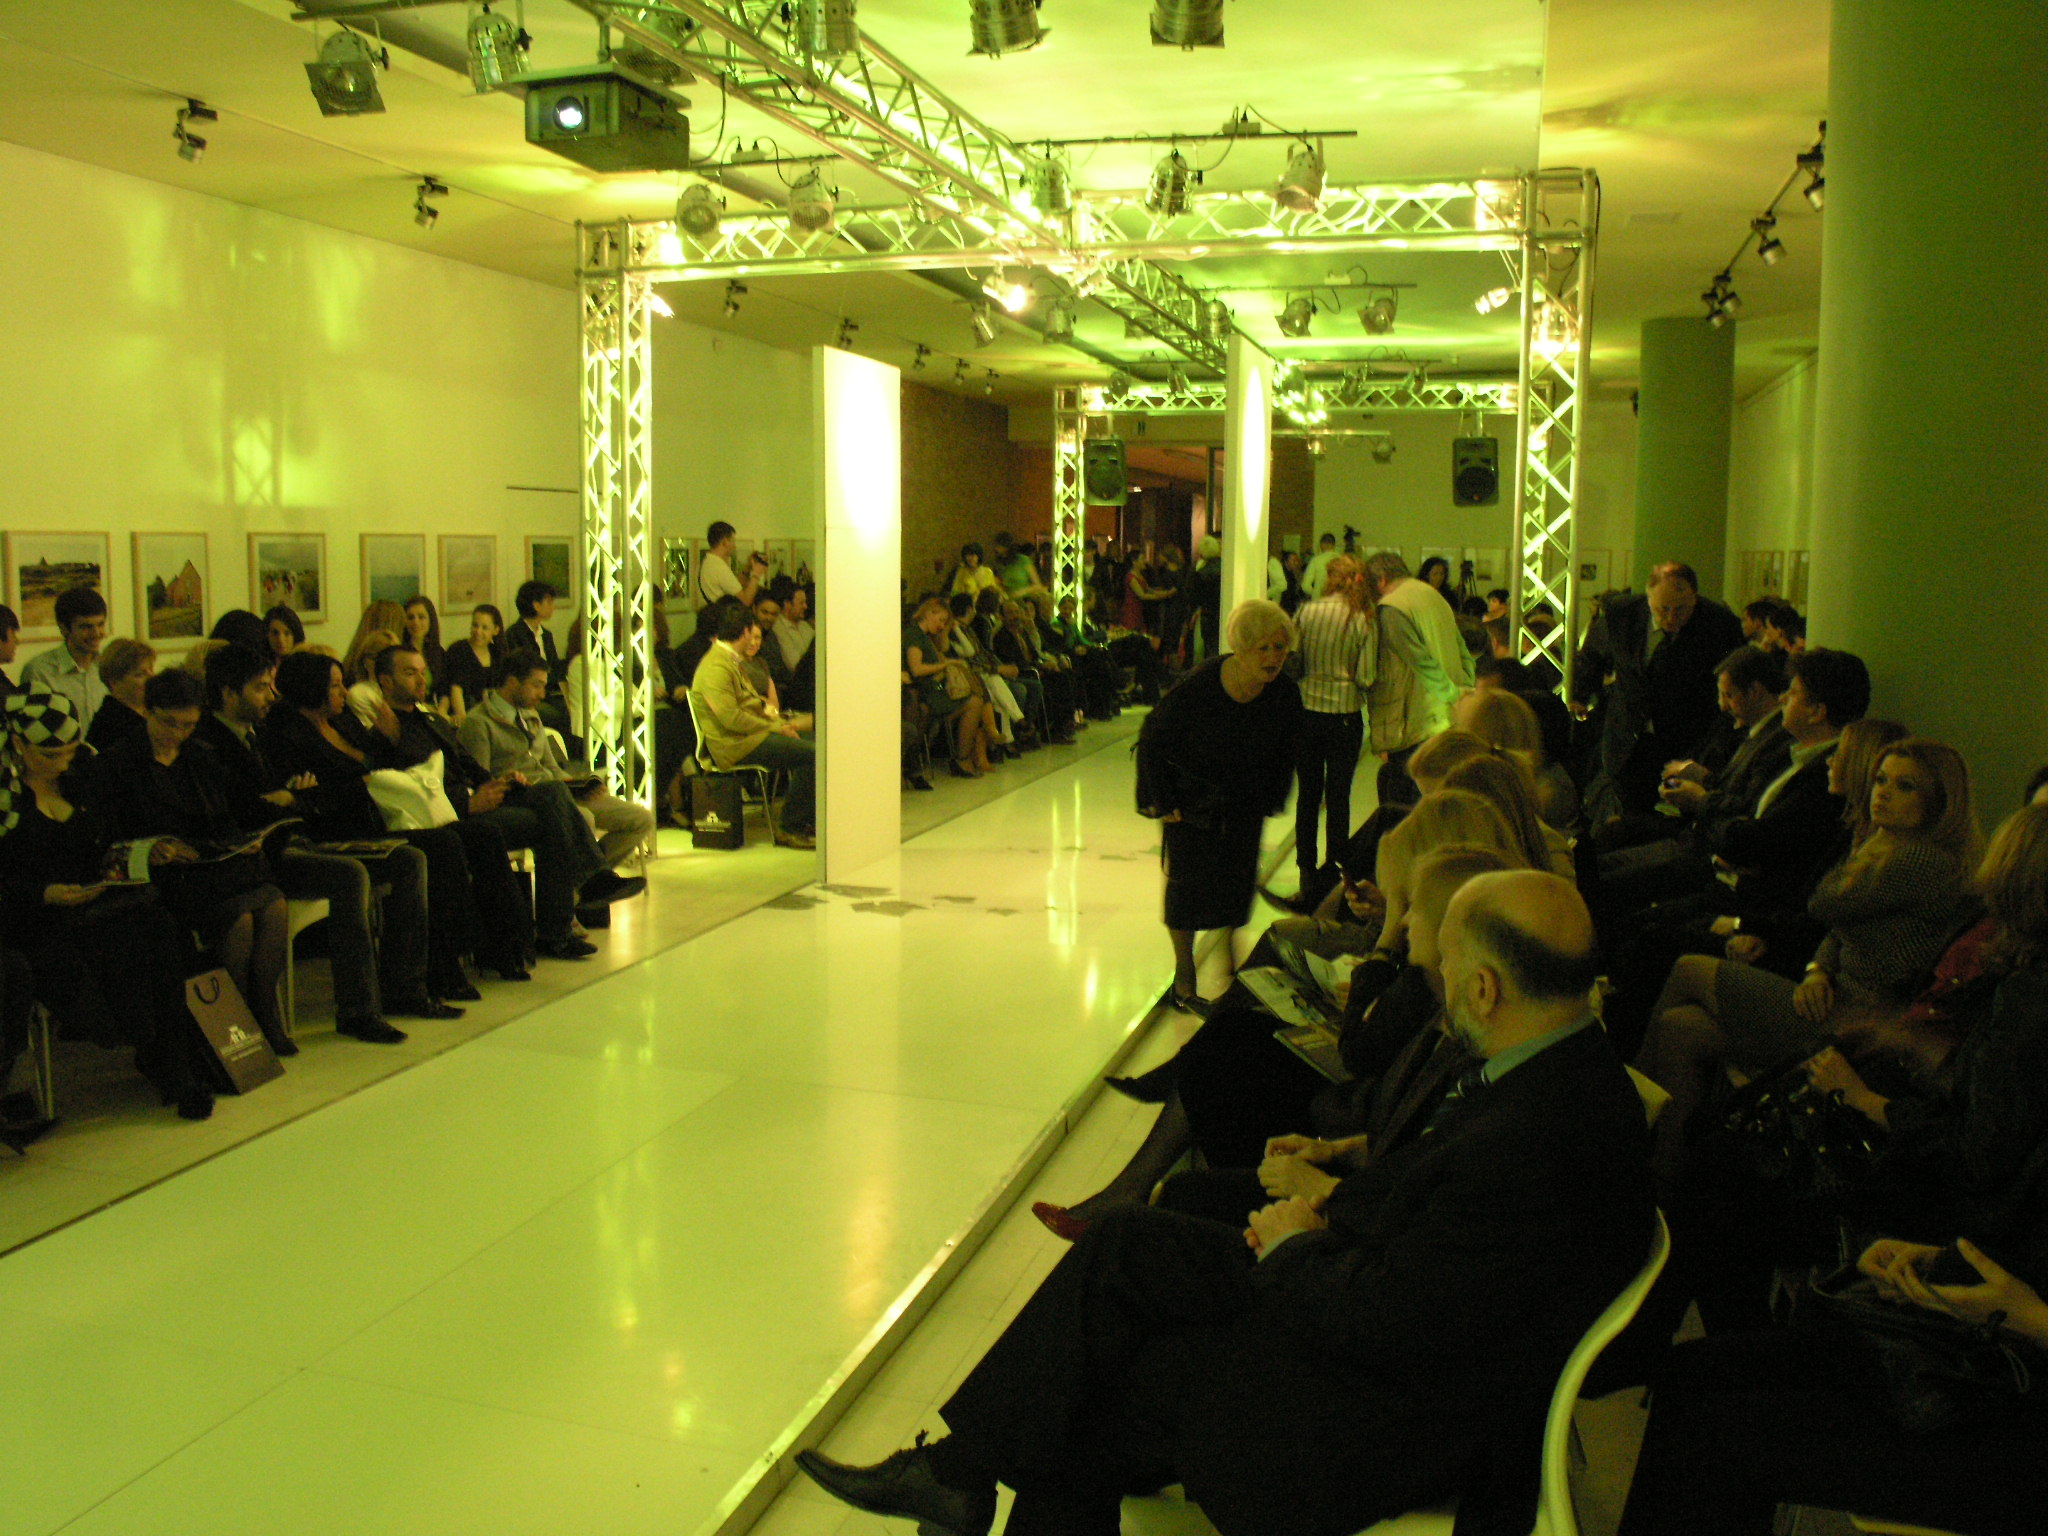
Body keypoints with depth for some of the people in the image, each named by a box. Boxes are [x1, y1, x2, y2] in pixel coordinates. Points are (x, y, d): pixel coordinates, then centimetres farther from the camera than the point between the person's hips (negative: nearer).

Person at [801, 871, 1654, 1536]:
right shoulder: (1561, 1071, -1)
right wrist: (1328, 1214, -4)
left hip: (1403, 1416, -9)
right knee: (1127, 1244, 2)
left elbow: (1387, 1322, -29)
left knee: (1110, 1382, -1)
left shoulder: (1540, 1143, -33)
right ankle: (963, 1466, 9)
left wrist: (1295, 1246, -10)